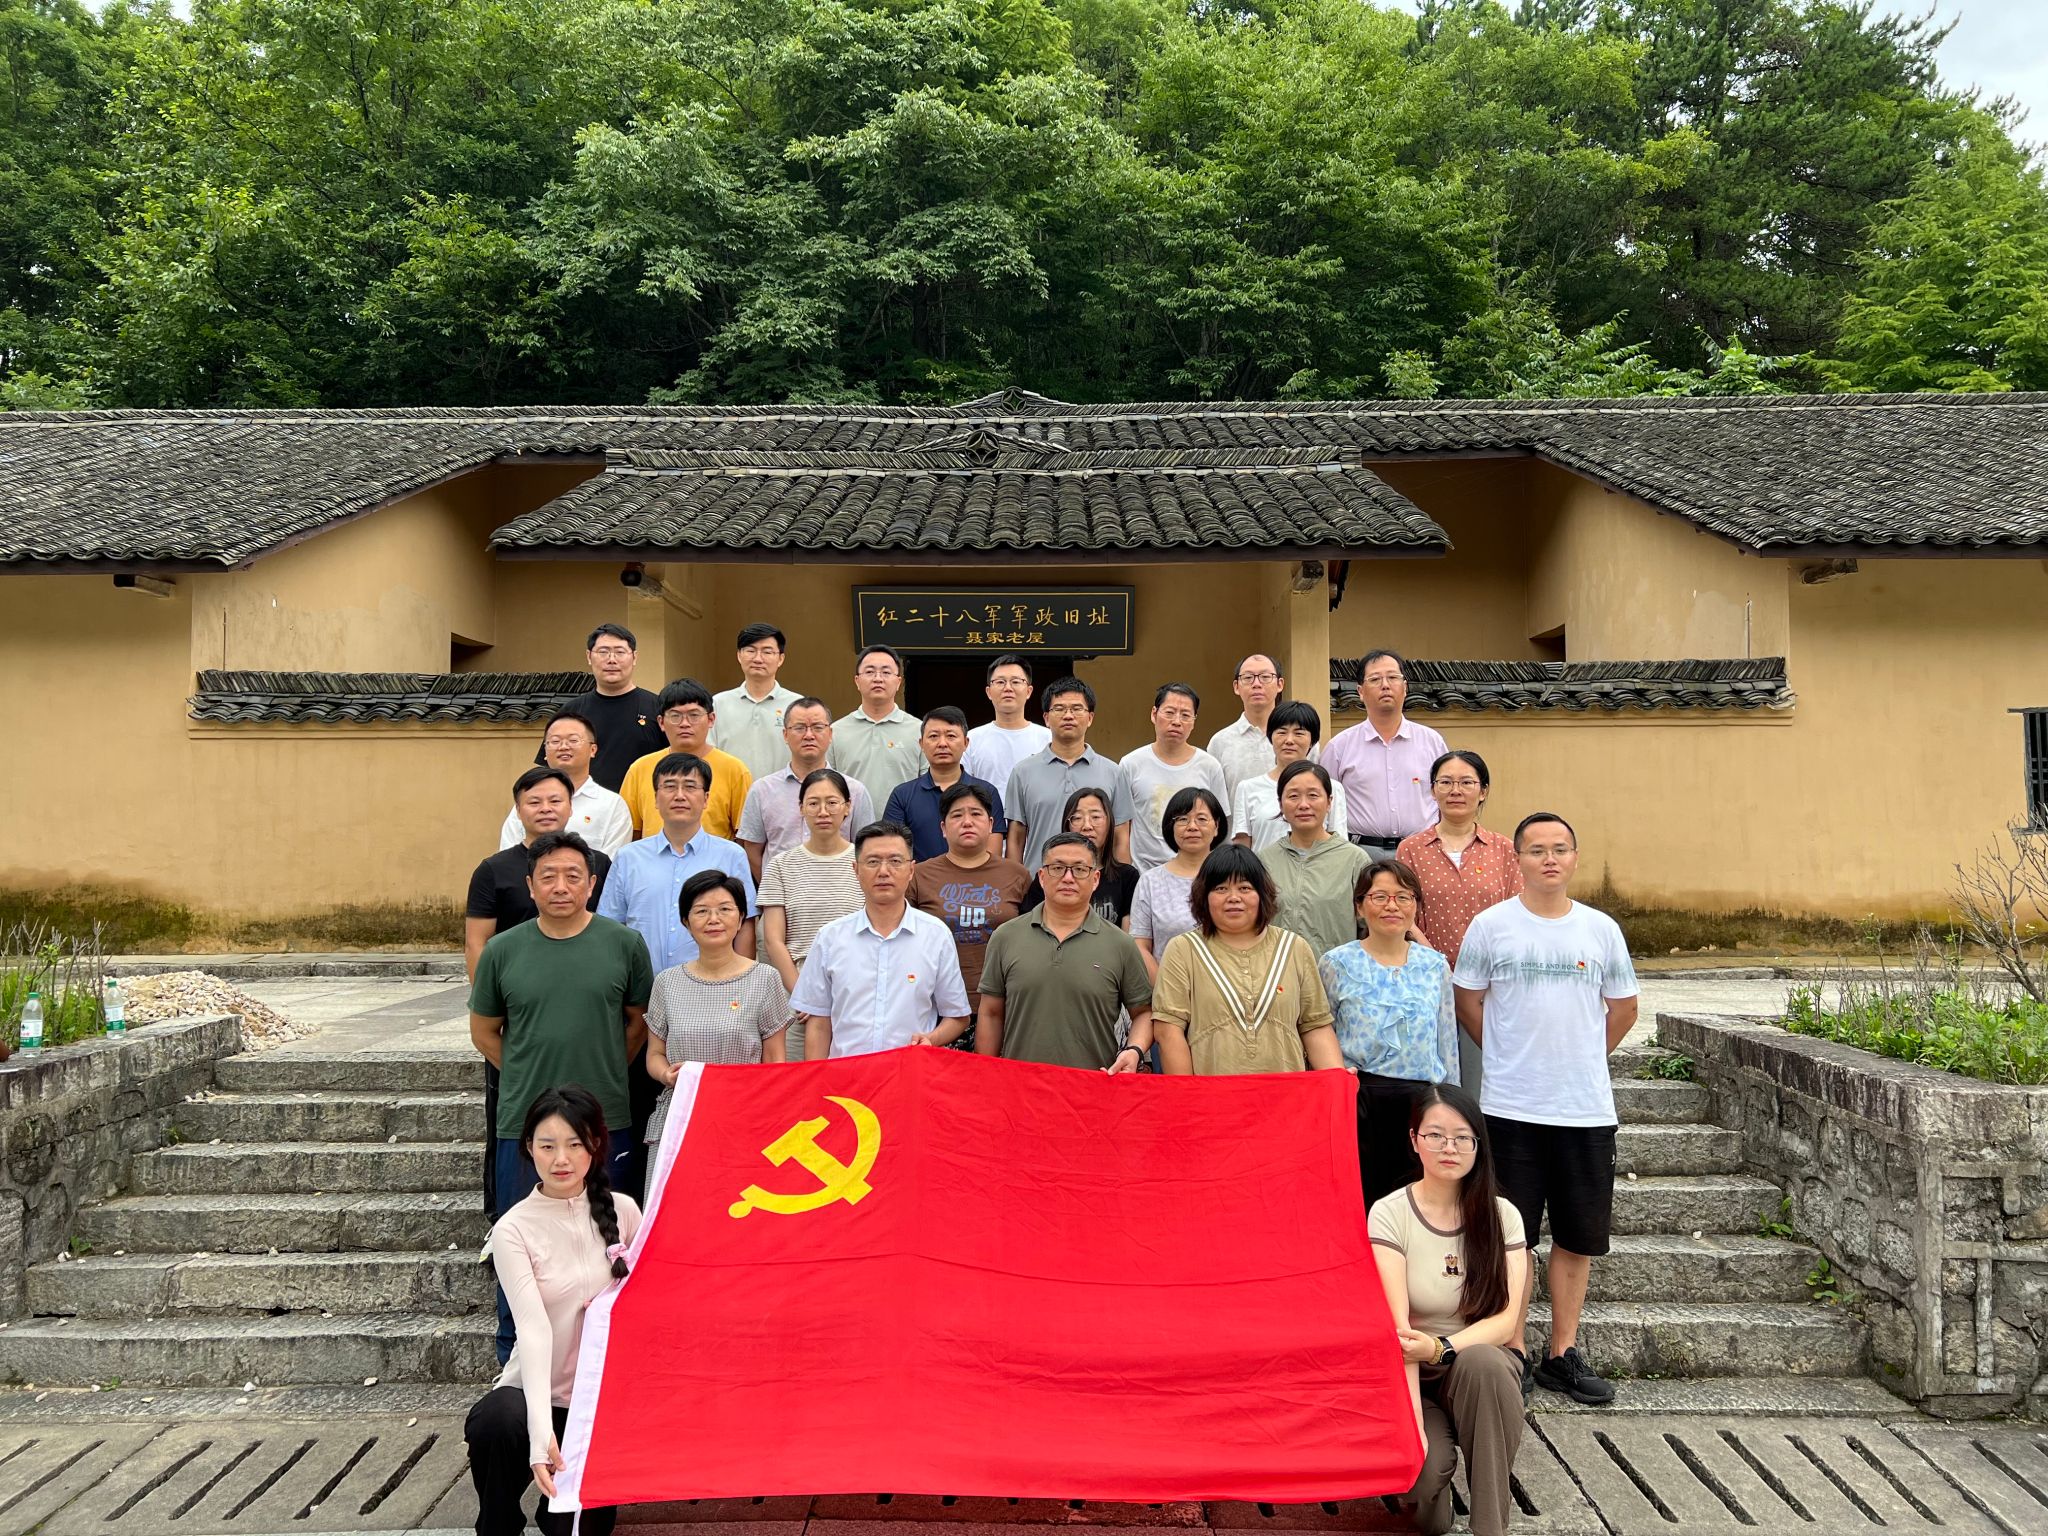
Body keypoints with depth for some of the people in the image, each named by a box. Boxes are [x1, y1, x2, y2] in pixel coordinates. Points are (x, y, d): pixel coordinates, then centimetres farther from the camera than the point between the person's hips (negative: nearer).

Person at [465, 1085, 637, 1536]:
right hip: (539, 1393, -2)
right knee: (496, 1423, -35)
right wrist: (540, 1432, -35)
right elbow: (533, 1328, -24)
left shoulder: (622, 1211, -3)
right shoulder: (513, 1229, -12)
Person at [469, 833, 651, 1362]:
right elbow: (484, 1030, 11)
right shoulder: (503, 950, -1)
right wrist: (527, 1077, 7)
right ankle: (514, 1359, 27)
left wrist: (605, 1073, 6)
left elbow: (639, 1019, 9)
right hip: (522, 1122, 0)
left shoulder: (624, 943, -3)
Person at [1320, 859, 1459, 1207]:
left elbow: (1448, 1042, 13)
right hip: (1360, 1099, -2)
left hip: (1422, 1100, 2)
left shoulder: (1435, 966, 8)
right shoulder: (1337, 964, 0)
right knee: (1359, 1201, 4)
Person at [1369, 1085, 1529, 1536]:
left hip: (1483, 1366, 2)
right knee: (1422, 1471, -31)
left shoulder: (1502, 1215, -2)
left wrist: (1441, 1348, -29)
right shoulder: (1389, 1214, -10)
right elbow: (1397, 1328, -17)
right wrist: (1415, 1428, -26)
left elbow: (1507, 1321, -10)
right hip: (1412, 1377, -2)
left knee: (1481, 1362, -34)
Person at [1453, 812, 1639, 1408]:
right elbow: (1467, 1000, 6)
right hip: (1511, 1107, -2)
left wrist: (1580, 1059, 13)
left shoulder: (1602, 929, 4)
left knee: (1578, 1236, 10)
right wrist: (1511, 1055, 6)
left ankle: (1564, 1355, 24)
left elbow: (1622, 1009, 15)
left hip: (1587, 1108, 3)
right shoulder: (1491, 926, -3)